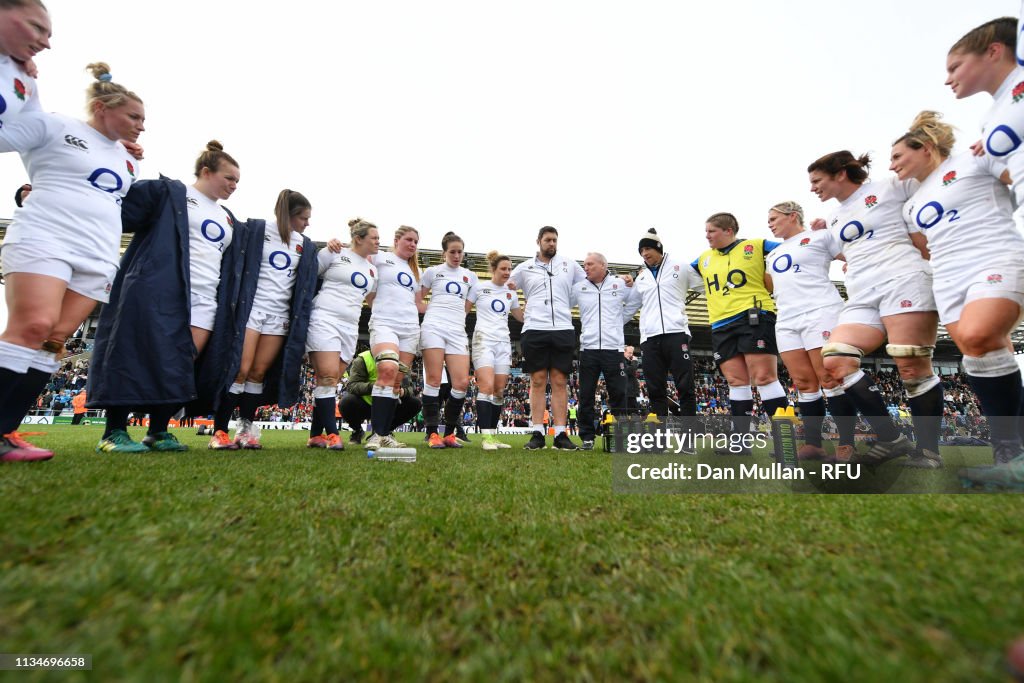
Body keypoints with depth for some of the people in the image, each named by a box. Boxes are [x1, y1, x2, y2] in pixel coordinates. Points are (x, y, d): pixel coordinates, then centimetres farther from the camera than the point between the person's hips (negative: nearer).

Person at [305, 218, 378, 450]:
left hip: (350, 327, 6)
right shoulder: (334, 254, 2)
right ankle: (331, 433, -10)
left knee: (331, 381, 4)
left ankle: (316, 435, 10)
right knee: (329, 375, -15)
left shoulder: (372, 270, 18)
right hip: (324, 320, -5)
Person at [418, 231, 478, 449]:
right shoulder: (432, 271, 13)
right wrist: (433, 311, 2)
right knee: (433, 380, -7)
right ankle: (432, 433, 0)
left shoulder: (470, 276, 21)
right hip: (433, 328, -3)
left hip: (458, 332, 3)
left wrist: (452, 315, 8)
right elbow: (416, 300, 13)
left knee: (462, 383, -6)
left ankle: (449, 433, 7)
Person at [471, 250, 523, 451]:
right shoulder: (479, 288, 2)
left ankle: (493, 435, 10)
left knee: (500, 390, 2)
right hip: (484, 340, -5)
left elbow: (522, 317, 24)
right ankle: (486, 436, -16)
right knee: (487, 386, -18)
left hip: (504, 343, 5)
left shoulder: (511, 293, 16)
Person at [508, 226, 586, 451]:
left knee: (560, 382, 1)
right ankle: (537, 434, 4)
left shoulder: (569, 265, 15)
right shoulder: (525, 268, 13)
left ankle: (560, 434, 4)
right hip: (534, 330, 0)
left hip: (563, 330, 1)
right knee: (538, 381, 0)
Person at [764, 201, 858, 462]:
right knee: (803, 382, 2)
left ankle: (847, 444, -3)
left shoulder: (820, 236, 7)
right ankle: (813, 444, 5)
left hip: (820, 312, -6)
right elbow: (769, 286, 27)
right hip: (787, 321, 6)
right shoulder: (774, 253, 25)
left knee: (830, 378, -10)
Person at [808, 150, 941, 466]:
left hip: (903, 282, -6)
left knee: (912, 367, -10)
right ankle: (892, 439, -4)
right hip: (862, 298, 6)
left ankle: (927, 450, 4)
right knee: (833, 363, -13)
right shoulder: (834, 219, 24)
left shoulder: (891, 187, 6)